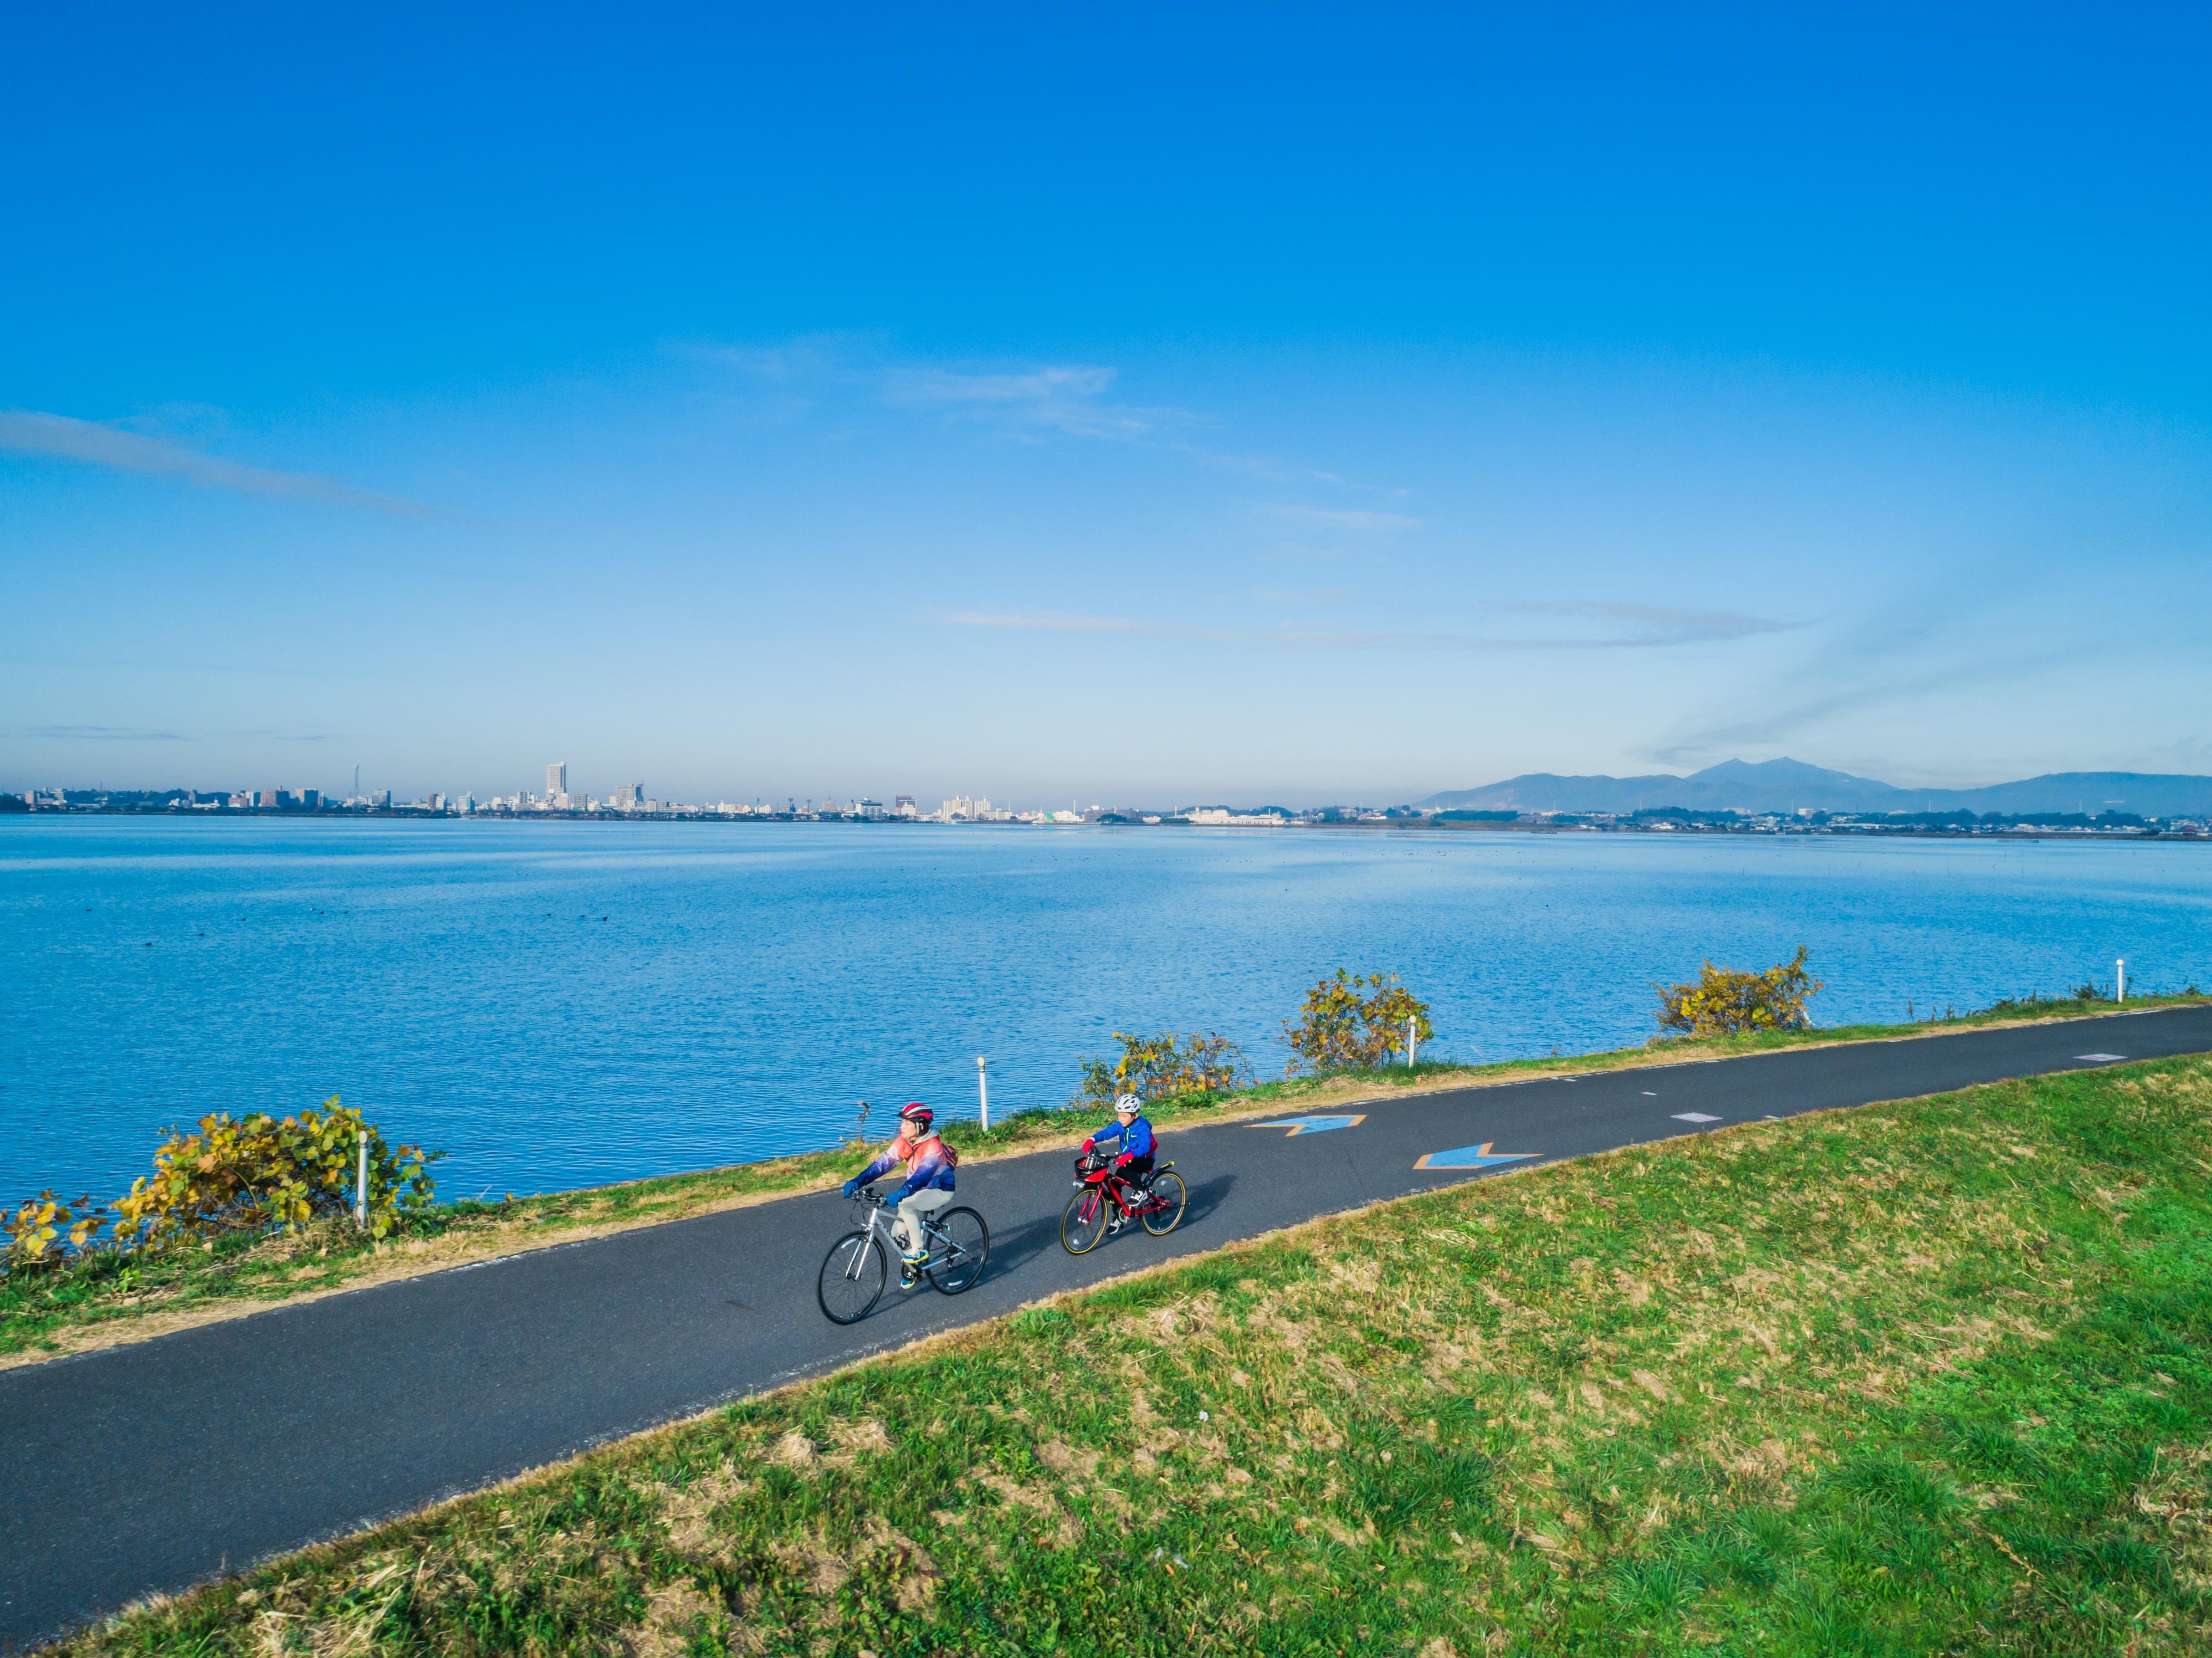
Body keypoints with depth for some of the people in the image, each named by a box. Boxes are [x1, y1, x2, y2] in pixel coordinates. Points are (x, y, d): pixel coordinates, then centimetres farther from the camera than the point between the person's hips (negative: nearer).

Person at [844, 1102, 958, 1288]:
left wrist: (901, 1194, -56)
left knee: (905, 1204, -32)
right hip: (918, 1191, 7)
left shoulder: (934, 1147, -27)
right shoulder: (903, 1143, -7)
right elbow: (882, 1164, -13)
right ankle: (910, 1269, 22)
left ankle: (919, 1249, -16)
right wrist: (857, 1181, -26)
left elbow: (923, 1174, -41)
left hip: (940, 1191, -7)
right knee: (898, 1233, -3)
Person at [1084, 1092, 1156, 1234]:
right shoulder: (1121, 1125, -6)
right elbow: (1106, 1133, -14)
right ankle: (1118, 1219, 9)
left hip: (1144, 1160, -7)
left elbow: (1144, 1147, -39)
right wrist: (1092, 1140, -34)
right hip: (1128, 1159, 7)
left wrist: (1129, 1156, -57)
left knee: (1125, 1168, -36)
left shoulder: (1142, 1128, -25)